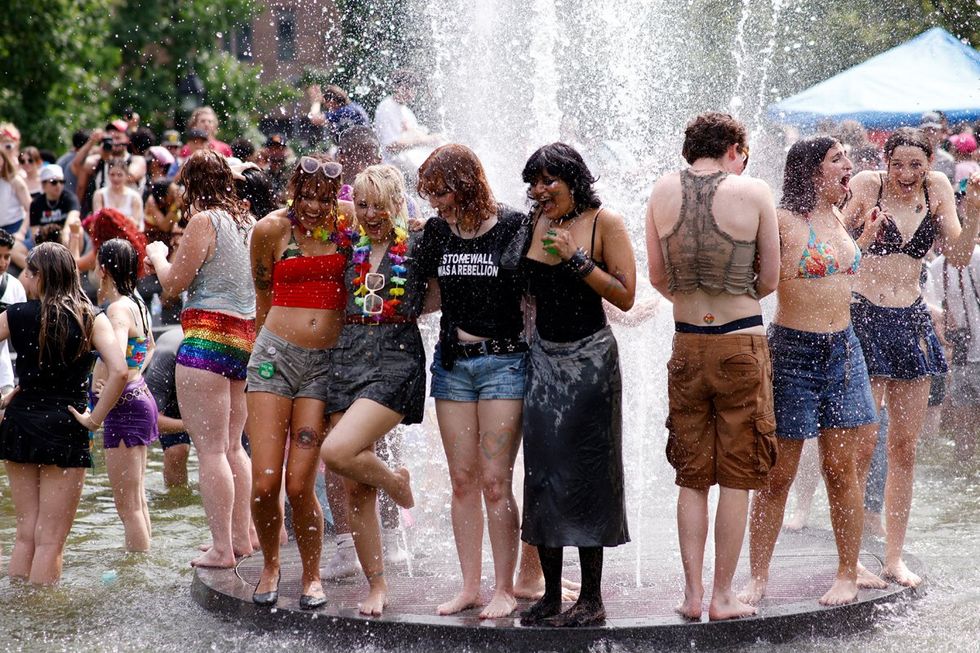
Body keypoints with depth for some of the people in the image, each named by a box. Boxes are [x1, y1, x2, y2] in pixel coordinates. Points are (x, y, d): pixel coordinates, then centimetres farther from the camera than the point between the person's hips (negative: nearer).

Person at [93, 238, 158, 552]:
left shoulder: (118, 309, -18)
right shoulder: (136, 303, 9)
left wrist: (98, 383, -23)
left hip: (125, 405, -10)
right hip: (141, 396, 10)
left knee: (127, 505, -3)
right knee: (137, 499, 17)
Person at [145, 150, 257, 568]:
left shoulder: (203, 222, -10)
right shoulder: (248, 224, 12)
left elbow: (172, 284, -7)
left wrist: (157, 255, 11)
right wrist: (171, 261, 28)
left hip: (208, 337, -8)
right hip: (247, 337, 8)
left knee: (210, 449, -6)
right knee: (232, 446, 17)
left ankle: (221, 548, -7)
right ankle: (242, 536, 21)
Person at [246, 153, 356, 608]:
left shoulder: (350, 221, 1)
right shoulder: (271, 229, 0)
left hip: (325, 364, 0)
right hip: (275, 356, 0)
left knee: (299, 486, -6)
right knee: (264, 484, -5)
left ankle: (311, 575, 17)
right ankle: (270, 565, 22)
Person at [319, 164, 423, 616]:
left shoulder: (416, 245, -1)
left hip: (395, 360, -5)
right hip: (347, 358, 5)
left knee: (336, 452, -24)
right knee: (355, 489, 3)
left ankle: (395, 482, 8)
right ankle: (377, 586, 13)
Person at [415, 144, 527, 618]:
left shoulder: (514, 227, -7)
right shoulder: (436, 232, 8)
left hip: (504, 360, -5)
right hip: (452, 361, 5)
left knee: (494, 481, -6)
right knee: (463, 481, 6)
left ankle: (505, 589, 2)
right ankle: (470, 587, 13)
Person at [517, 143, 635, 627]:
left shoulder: (604, 223, -6)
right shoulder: (534, 225, 9)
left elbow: (625, 297, -13)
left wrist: (576, 257, -18)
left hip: (590, 359, -5)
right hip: (543, 356, 5)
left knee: (585, 472, -4)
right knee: (542, 472, 4)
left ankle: (591, 599, 3)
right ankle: (551, 595, 12)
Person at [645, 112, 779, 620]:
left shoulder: (663, 191, 2)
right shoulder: (753, 192, -6)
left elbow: (657, 278, 8)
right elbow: (769, 279, 2)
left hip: (687, 346, 3)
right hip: (742, 344, -3)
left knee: (691, 478, 12)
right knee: (737, 478, 5)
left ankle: (692, 594, 12)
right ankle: (723, 596, 8)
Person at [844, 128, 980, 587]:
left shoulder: (937, 188, 5)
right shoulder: (867, 185, -7)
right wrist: (862, 226, -27)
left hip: (911, 324, 5)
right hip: (864, 319, -5)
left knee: (905, 448, 8)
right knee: (859, 448, -7)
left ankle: (894, 558, 16)